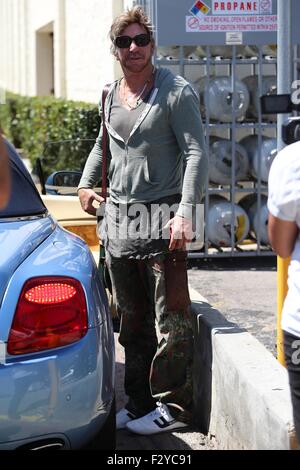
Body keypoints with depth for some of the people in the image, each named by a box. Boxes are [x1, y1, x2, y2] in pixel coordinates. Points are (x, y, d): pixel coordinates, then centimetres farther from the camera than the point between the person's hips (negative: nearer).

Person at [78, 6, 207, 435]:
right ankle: (139, 403, 20)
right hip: (118, 220, 7)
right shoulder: (111, 95, 13)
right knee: (132, 320, 12)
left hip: (160, 218, -6)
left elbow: (196, 153, -12)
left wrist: (185, 211, -21)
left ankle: (174, 406, 3)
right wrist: (86, 183, 22)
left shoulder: (176, 92, -6)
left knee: (171, 320, -5)